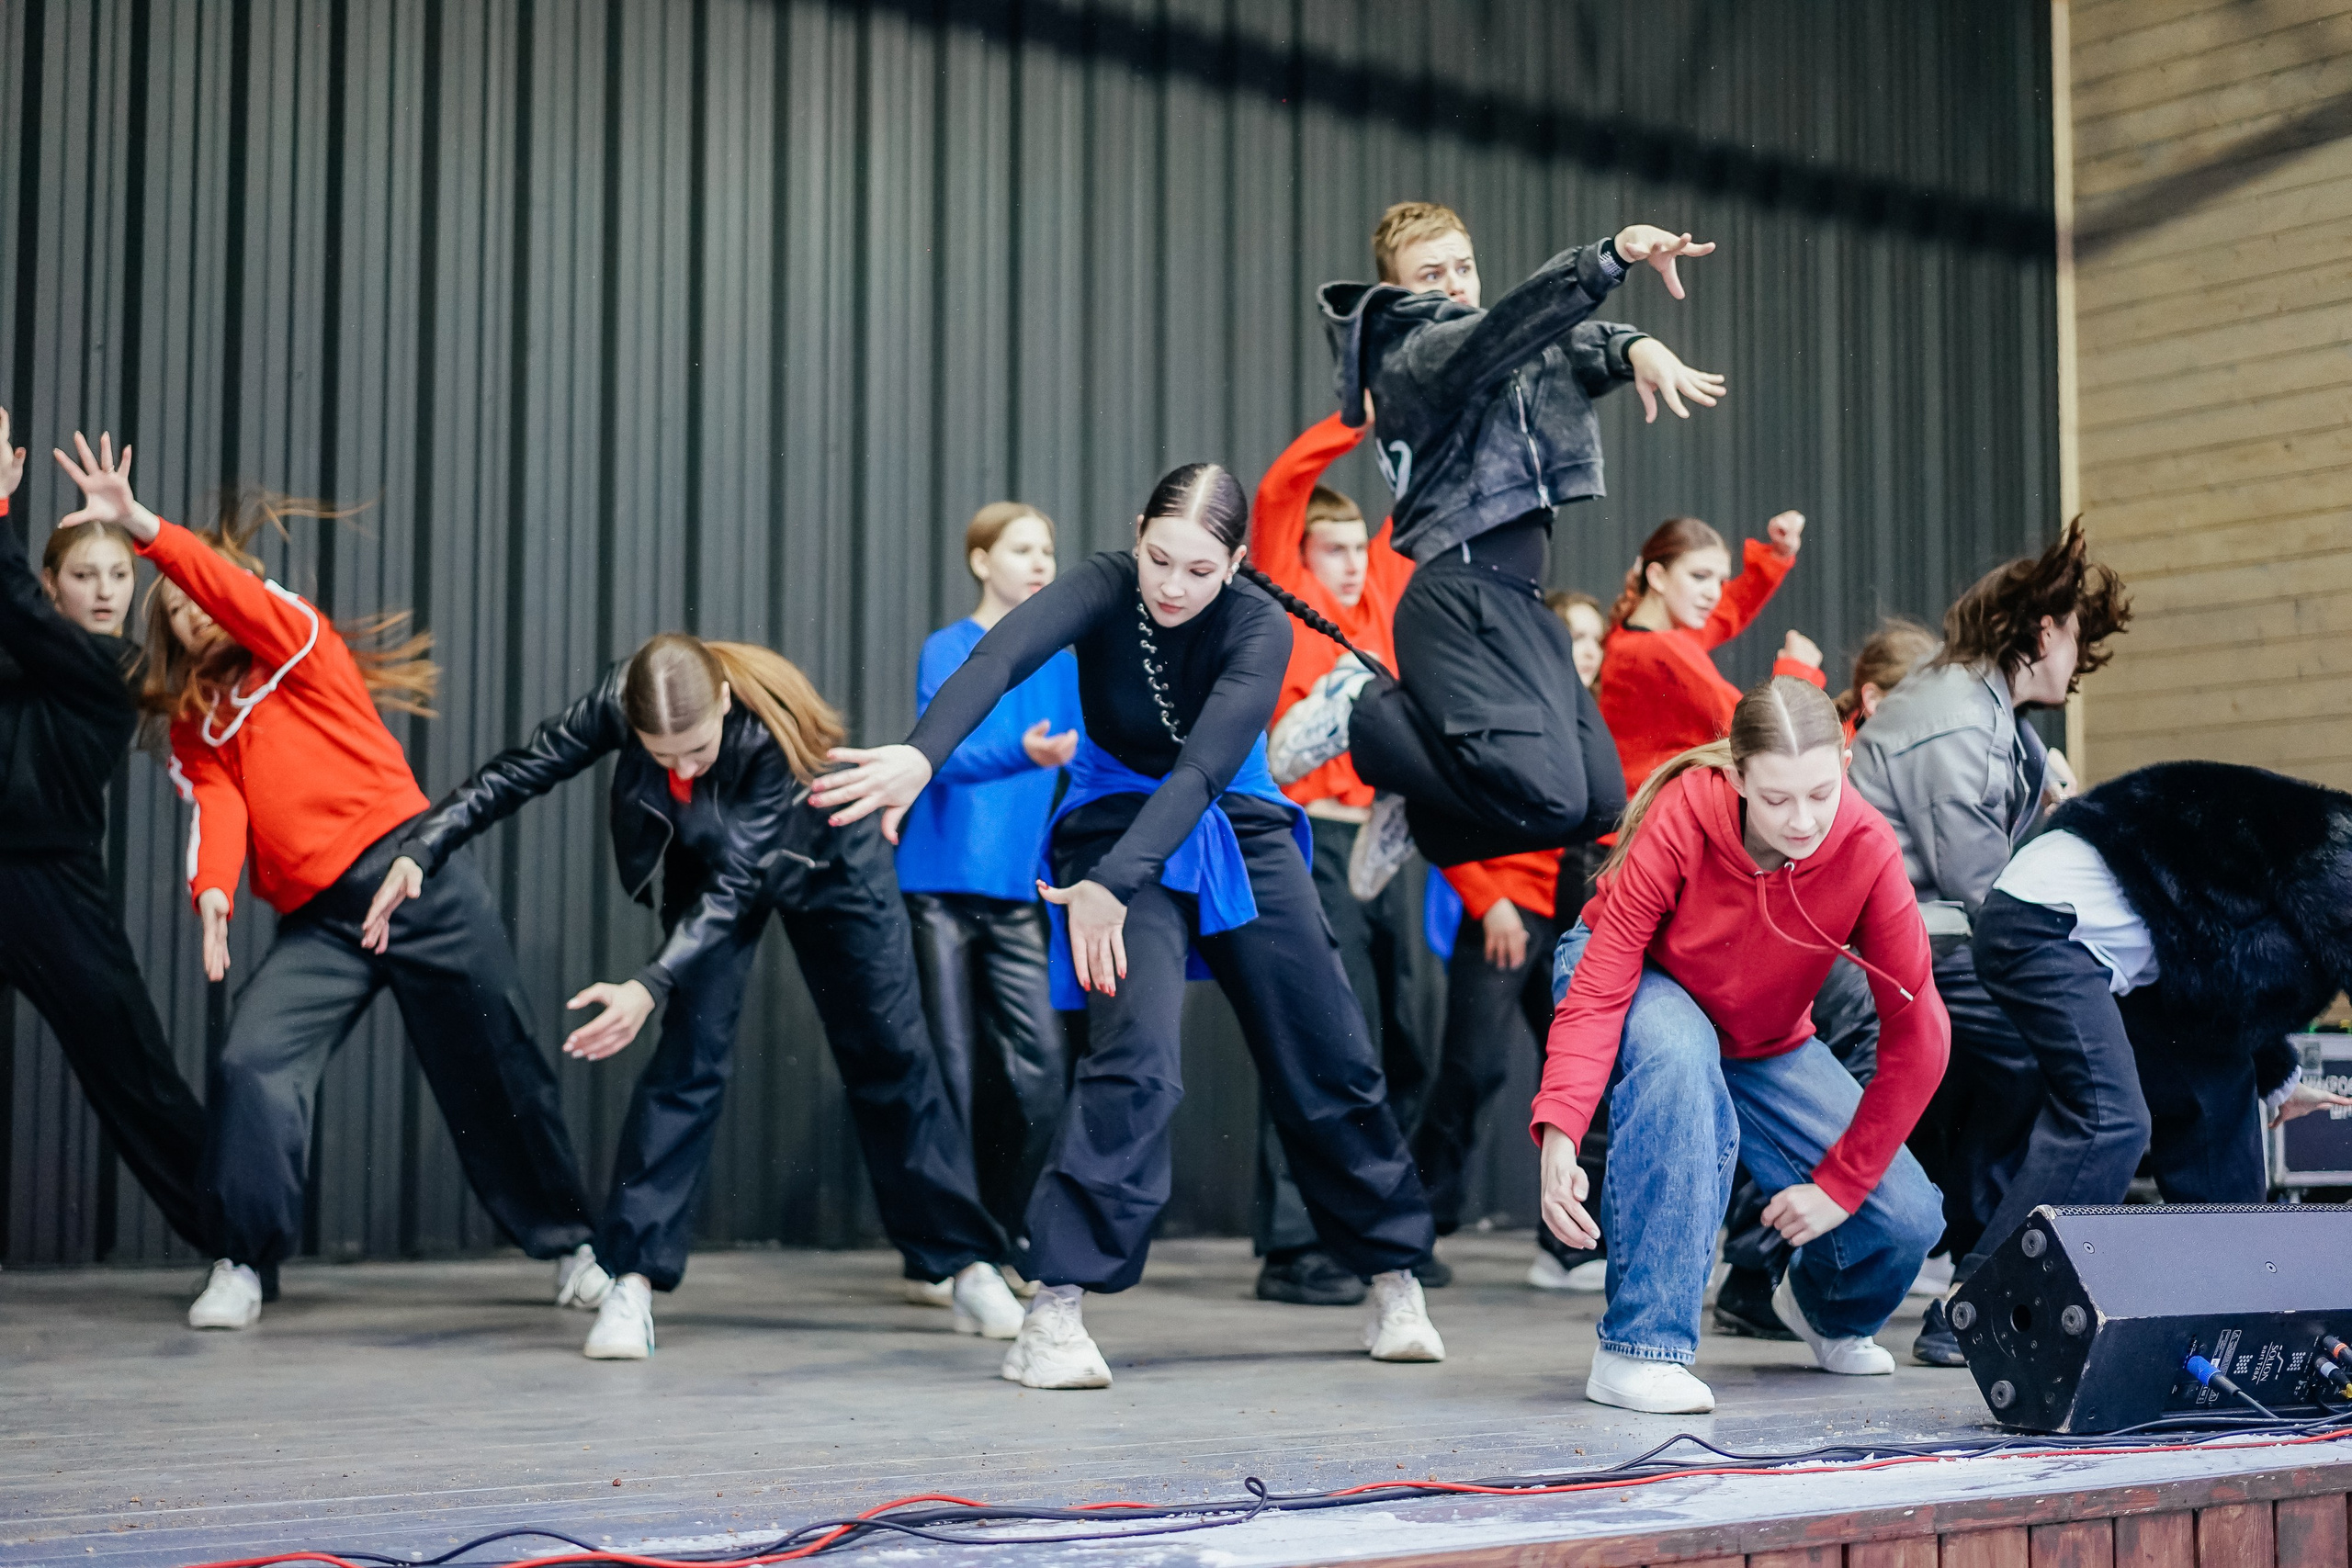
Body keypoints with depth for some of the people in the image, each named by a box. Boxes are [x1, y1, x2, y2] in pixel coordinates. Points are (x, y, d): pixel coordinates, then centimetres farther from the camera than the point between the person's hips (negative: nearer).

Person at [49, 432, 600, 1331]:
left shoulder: (300, 642, 7)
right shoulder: (193, 720, 16)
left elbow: (234, 591, -14)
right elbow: (217, 804, -2)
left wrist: (144, 528, -30)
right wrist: (213, 893, -23)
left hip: (412, 876, -3)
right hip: (317, 919, 4)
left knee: (492, 1070, 3)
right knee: (250, 1067, -17)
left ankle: (569, 1243, 18)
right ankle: (241, 1265, -6)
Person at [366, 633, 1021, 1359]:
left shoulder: (772, 727, -40)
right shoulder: (618, 701, -32)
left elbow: (734, 885, -41)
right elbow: (519, 770, -24)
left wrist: (651, 986, -50)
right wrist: (419, 849, -35)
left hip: (827, 864, -2)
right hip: (709, 862, 2)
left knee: (888, 1055, 3)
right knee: (689, 1054, -13)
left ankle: (967, 1264, 13)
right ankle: (631, 1281, -12)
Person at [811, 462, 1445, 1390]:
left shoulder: (1260, 628, -19)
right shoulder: (1106, 589, -18)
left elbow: (1201, 768, -30)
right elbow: (1000, 658, -37)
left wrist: (1112, 884, -44)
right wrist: (922, 755, -57)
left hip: (1236, 835, 2)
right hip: (1119, 823, -2)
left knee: (1326, 1059, 4)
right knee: (1136, 1052, -24)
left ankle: (1395, 1279, 23)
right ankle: (1053, 1312, -23)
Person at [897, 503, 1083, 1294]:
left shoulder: (1059, 664, 10)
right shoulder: (948, 650, -3)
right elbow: (946, 753, -18)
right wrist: (1023, 754, -36)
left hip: (1019, 893, 4)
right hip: (944, 885, -4)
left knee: (1043, 1066, -5)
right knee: (952, 1072, -2)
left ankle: (1002, 1244, 11)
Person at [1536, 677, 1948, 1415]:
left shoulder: (1866, 849, -28)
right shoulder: (1684, 818, -33)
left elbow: (1916, 1035, -21)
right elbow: (1600, 987, -34)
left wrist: (1838, 1183, -20)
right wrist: (1558, 1131, -48)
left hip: (1765, 1045, 3)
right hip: (1646, 991, -3)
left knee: (1908, 1220, -13)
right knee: (1678, 1048, -40)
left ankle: (1824, 1305, 27)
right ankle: (1639, 1349, -35)